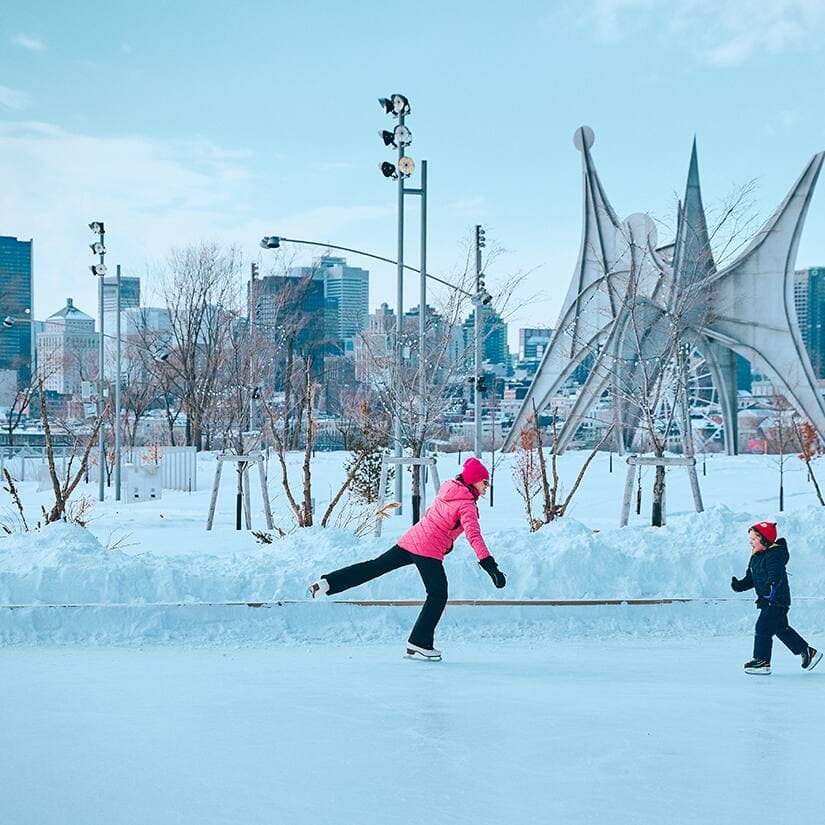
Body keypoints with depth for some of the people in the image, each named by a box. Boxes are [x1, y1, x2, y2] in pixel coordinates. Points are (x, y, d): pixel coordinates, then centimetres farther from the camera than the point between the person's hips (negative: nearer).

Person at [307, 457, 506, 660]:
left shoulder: (448, 488, 10)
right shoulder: (467, 504, -13)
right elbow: (473, 535, -25)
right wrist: (489, 564, -30)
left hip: (411, 538, 7)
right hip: (429, 551, -7)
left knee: (376, 566, 14)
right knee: (438, 596, 4)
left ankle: (327, 582, 8)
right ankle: (419, 645, 5)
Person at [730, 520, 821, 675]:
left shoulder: (774, 555, -17)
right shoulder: (755, 558, 13)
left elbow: (775, 575, -30)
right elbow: (751, 579, 17)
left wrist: (770, 587, -47)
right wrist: (740, 585, -1)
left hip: (777, 600, -10)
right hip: (767, 600, 10)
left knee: (763, 628, -11)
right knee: (781, 629, 17)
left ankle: (762, 661, -5)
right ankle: (808, 652, 27)